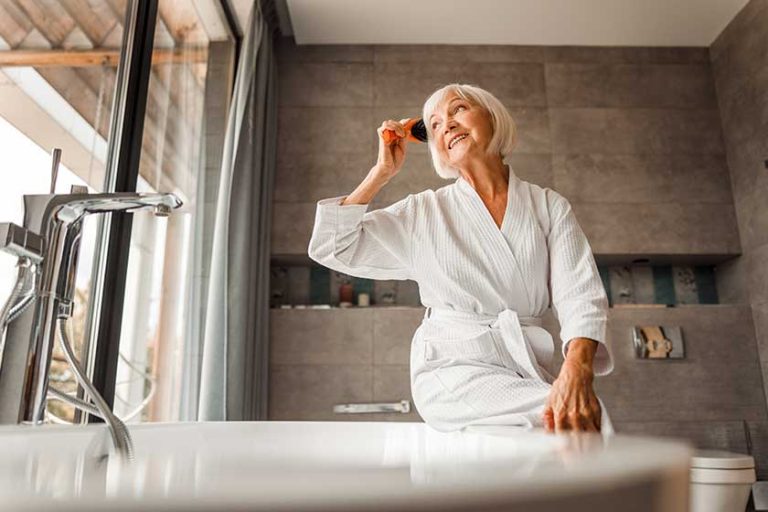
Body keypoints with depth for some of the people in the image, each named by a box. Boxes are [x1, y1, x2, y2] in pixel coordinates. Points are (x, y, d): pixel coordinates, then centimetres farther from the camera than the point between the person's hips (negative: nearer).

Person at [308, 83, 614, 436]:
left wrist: (576, 372, -23)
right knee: (551, 419, -28)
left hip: (529, 367, 2)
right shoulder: (423, 213, 12)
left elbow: (580, 295, -3)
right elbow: (330, 247, 6)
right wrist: (382, 172, 7)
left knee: (584, 418, -27)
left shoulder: (549, 207, 11)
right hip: (454, 367, -2)